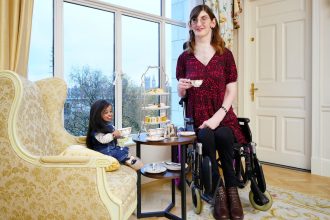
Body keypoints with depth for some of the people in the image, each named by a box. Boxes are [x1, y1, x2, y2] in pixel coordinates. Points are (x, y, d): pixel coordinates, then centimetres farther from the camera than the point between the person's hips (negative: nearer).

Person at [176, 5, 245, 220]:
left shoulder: (225, 54, 7)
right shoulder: (185, 57, 9)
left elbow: (231, 91, 1)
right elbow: (181, 95, 15)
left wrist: (218, 116, -14)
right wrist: (181, 88, -10)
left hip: (222, 116, 0)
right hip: (197, 117, 1)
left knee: (223, 135, -33)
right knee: (206, 137, -32)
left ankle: (231, 188, -13)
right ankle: (219, 190, -15)